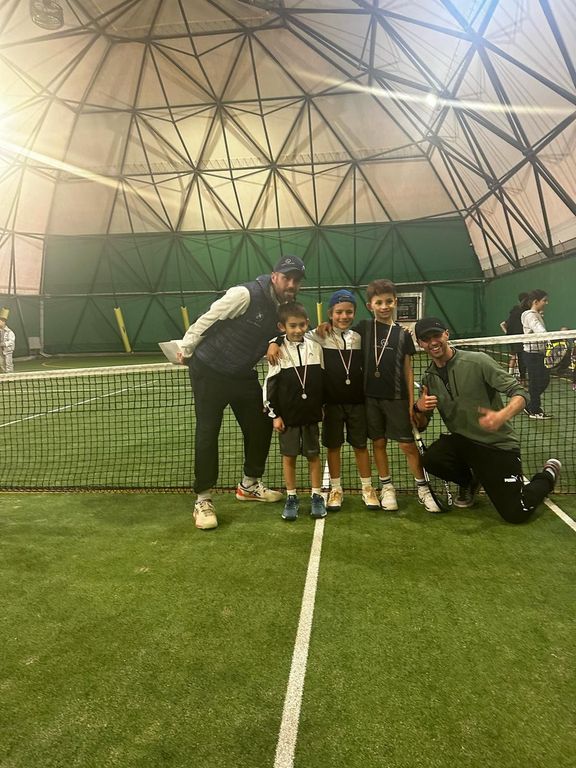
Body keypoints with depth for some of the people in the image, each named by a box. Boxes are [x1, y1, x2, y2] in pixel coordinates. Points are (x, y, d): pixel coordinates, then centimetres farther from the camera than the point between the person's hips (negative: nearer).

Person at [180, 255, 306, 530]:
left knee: (261, 426, 10)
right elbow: (207, 319, -16)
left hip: (243, 375, 7)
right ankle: (203, 500, 9)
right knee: (207, 433, -4)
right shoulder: (246, 294, -23)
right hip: (209, 371, -7)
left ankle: (249, 485, 31)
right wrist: (186, 349, -7)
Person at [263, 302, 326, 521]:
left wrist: (322, 406, 11)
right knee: (289, 456, 8)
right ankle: (291, 497, 21)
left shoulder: (315, 347, 0)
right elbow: (270, 385, -4)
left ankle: (317, 496, 21)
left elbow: (322, 380, 9)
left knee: (313, 455, 9)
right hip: (287, 415, -1)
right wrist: (274, 415, -5)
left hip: (311, 413, 2)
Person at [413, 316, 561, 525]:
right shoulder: (429, 378, 1)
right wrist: (419, 408, -17)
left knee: (516, 514, -6)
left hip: (499, 445, -4)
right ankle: (469, 482, 9)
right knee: (431, 459, -27)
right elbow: (421, 426, 6)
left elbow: (519, 393, -16)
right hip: (462, 441, 4)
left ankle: (548, 474, 26)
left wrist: (502, 415, -37)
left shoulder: (478, 361, -15)